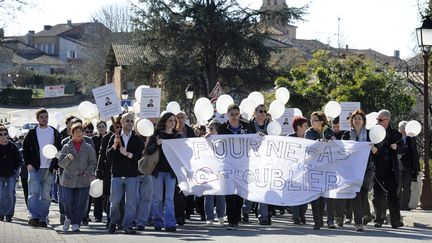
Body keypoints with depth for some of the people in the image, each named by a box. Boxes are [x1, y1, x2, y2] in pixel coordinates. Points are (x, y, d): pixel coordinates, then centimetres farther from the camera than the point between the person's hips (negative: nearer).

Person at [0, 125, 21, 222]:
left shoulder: (13, 146, 0)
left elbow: (18, 160, 9)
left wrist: (15, 169, -2)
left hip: (11, 175, 0)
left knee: (10, 195, -4)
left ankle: (9, 214, 5)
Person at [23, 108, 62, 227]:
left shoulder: (55, 133, 8)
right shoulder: (32, 133, 5)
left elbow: (59, 150, 11)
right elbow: (25, 149, 7)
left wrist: (55, 164, 2)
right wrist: (28, 163, -4)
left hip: (49, 169, 2)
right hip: (34, 168, -2)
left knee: (46, 195, 3)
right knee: (34, 192, -14)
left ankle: (43, 219, 8)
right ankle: (35, 216, -16)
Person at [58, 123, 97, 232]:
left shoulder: (88, 147, 7)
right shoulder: (66, 147, 5)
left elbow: (92, 163, 7)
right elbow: (61, 164, 3)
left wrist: (87, 173, -9)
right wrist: (68, 158, -17)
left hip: (83, 180, 1)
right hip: (68, 180, -1)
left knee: (81, 203, -3)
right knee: (68, 202, -5)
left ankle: (76, 223, 9)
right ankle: (69, 218, 23)